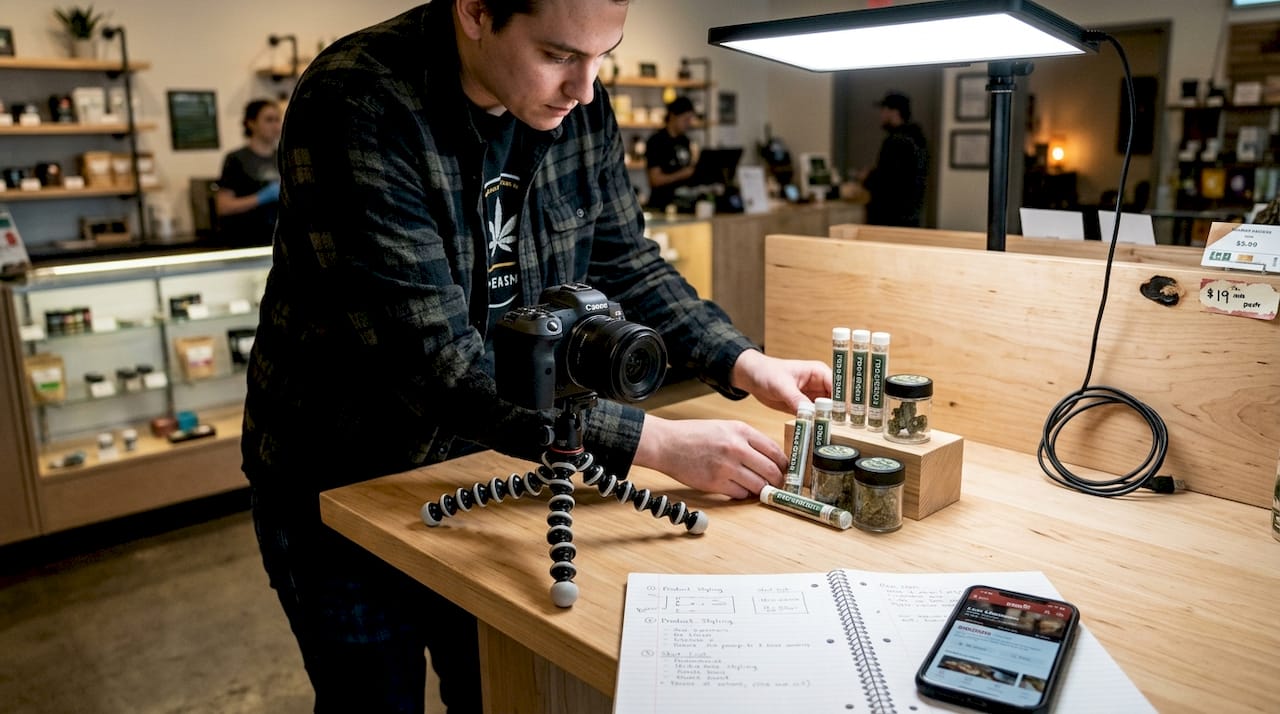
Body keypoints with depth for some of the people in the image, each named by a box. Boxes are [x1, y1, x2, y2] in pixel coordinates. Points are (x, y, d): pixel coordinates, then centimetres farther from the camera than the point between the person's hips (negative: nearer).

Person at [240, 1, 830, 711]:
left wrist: (744, 364, -11)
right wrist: (653, 443, -33)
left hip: (487, 460, 5)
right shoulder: (355, 107, -27)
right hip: (341, 484, -4)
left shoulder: (578, 108, -8)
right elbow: (436, 362, -32)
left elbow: (626, 266, 3)